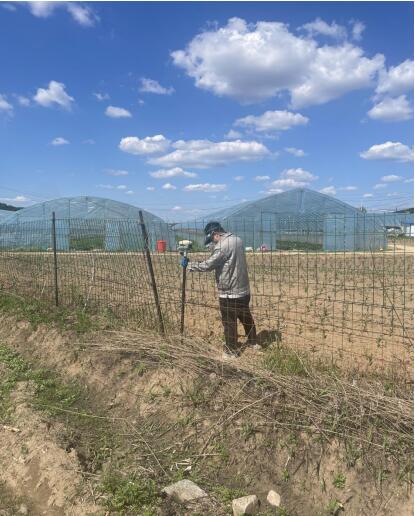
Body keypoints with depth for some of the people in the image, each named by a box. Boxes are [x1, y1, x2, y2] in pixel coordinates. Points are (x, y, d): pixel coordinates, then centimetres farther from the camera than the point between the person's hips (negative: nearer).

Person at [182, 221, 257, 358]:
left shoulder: (222, 246, -22)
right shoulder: (237, 240, 6)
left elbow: (207, 265, -23)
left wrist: (189, 264, -12)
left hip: (229, 292, -9)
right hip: (244, 290, 9)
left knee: (229, 322, 5)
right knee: (246, 317, 23)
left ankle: (231, 351, 16)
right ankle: (253, 342, 38)